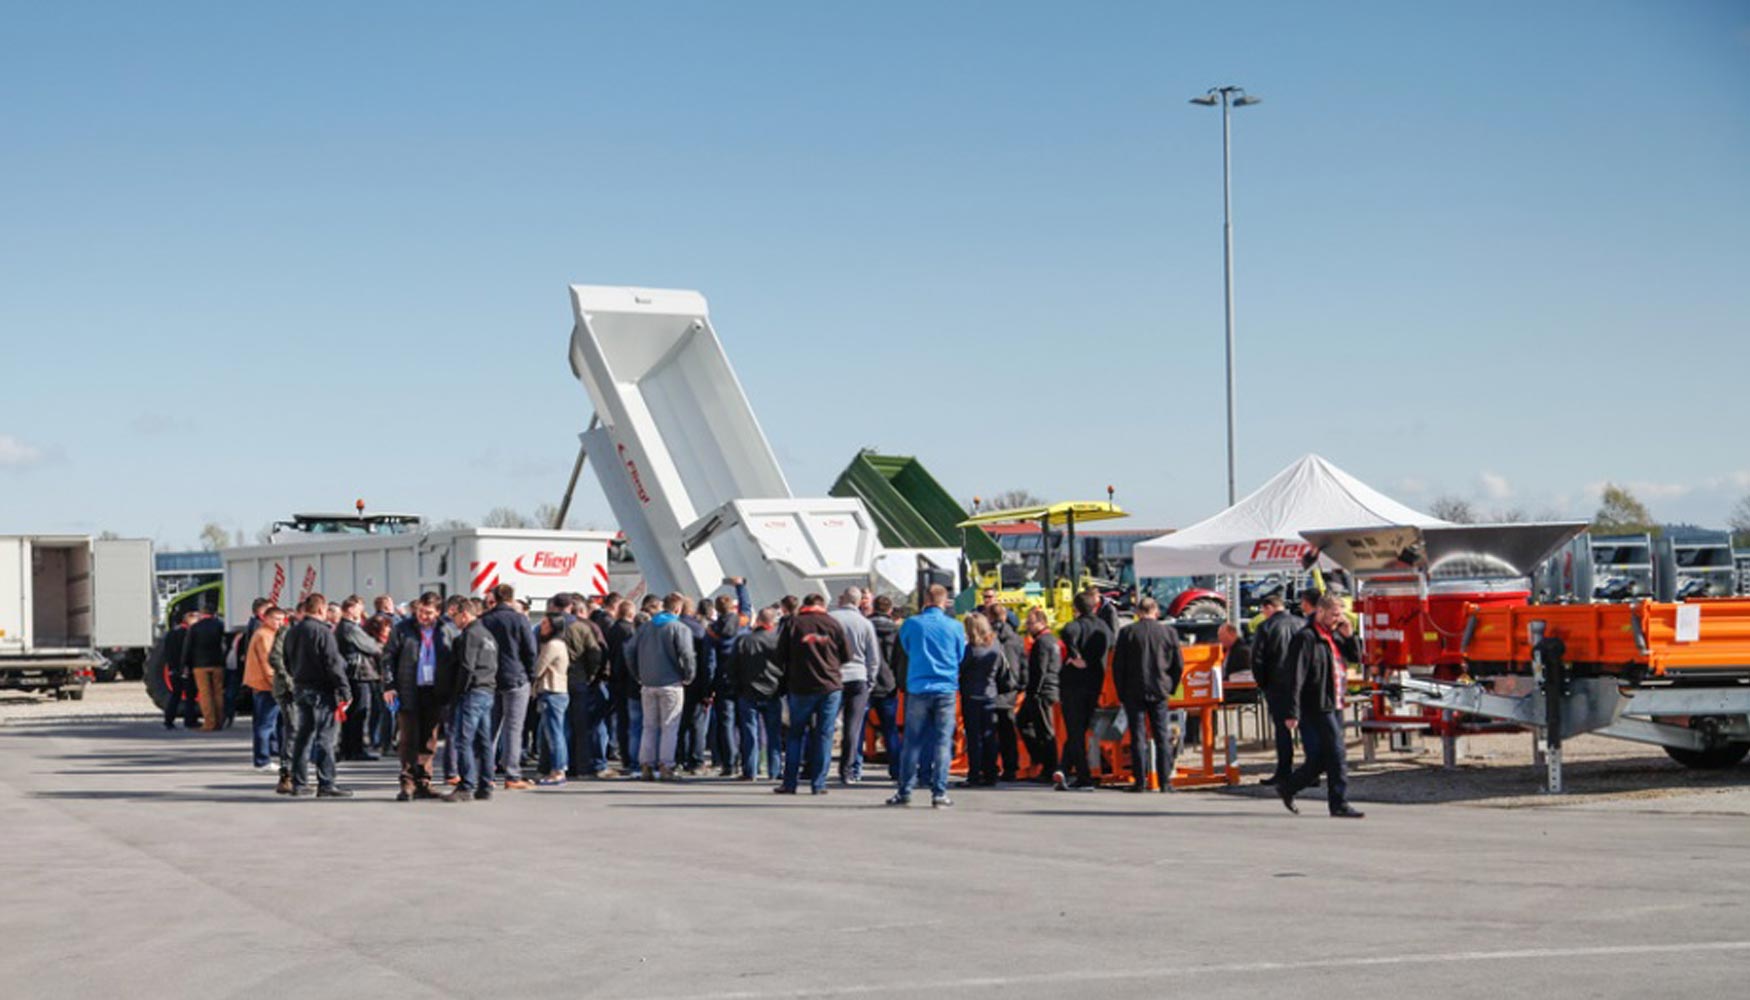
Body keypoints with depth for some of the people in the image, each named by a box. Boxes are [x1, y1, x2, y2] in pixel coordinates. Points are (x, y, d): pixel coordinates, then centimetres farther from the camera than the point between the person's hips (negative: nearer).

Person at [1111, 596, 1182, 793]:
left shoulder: (1127, 632, -4)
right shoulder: (1169, 632, 0)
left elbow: (1117, 665, -2)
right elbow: (1179, 664, 4)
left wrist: (1121, 693, 6)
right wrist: (1170, 687, 15)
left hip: (1133, 692, -1)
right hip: (1159, 691, 1)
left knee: (1138, 736, 2)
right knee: (1162, 736, 6)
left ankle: (1140, 781, 0)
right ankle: (1165, 781, 4)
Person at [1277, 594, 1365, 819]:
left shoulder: (1334, 636, 15)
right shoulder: (1306, 638, -12)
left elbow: (1356, 657, 22)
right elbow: (1296, 678, -16)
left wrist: (1348, 636, 4)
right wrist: (1292, 712, -21)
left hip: (1335, 706, 9)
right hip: (1317, 708, -9)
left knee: (1321, 759, 12)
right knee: (1336, 755, -9)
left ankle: (1287, 788, 26)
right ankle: (1339, 804, -4)